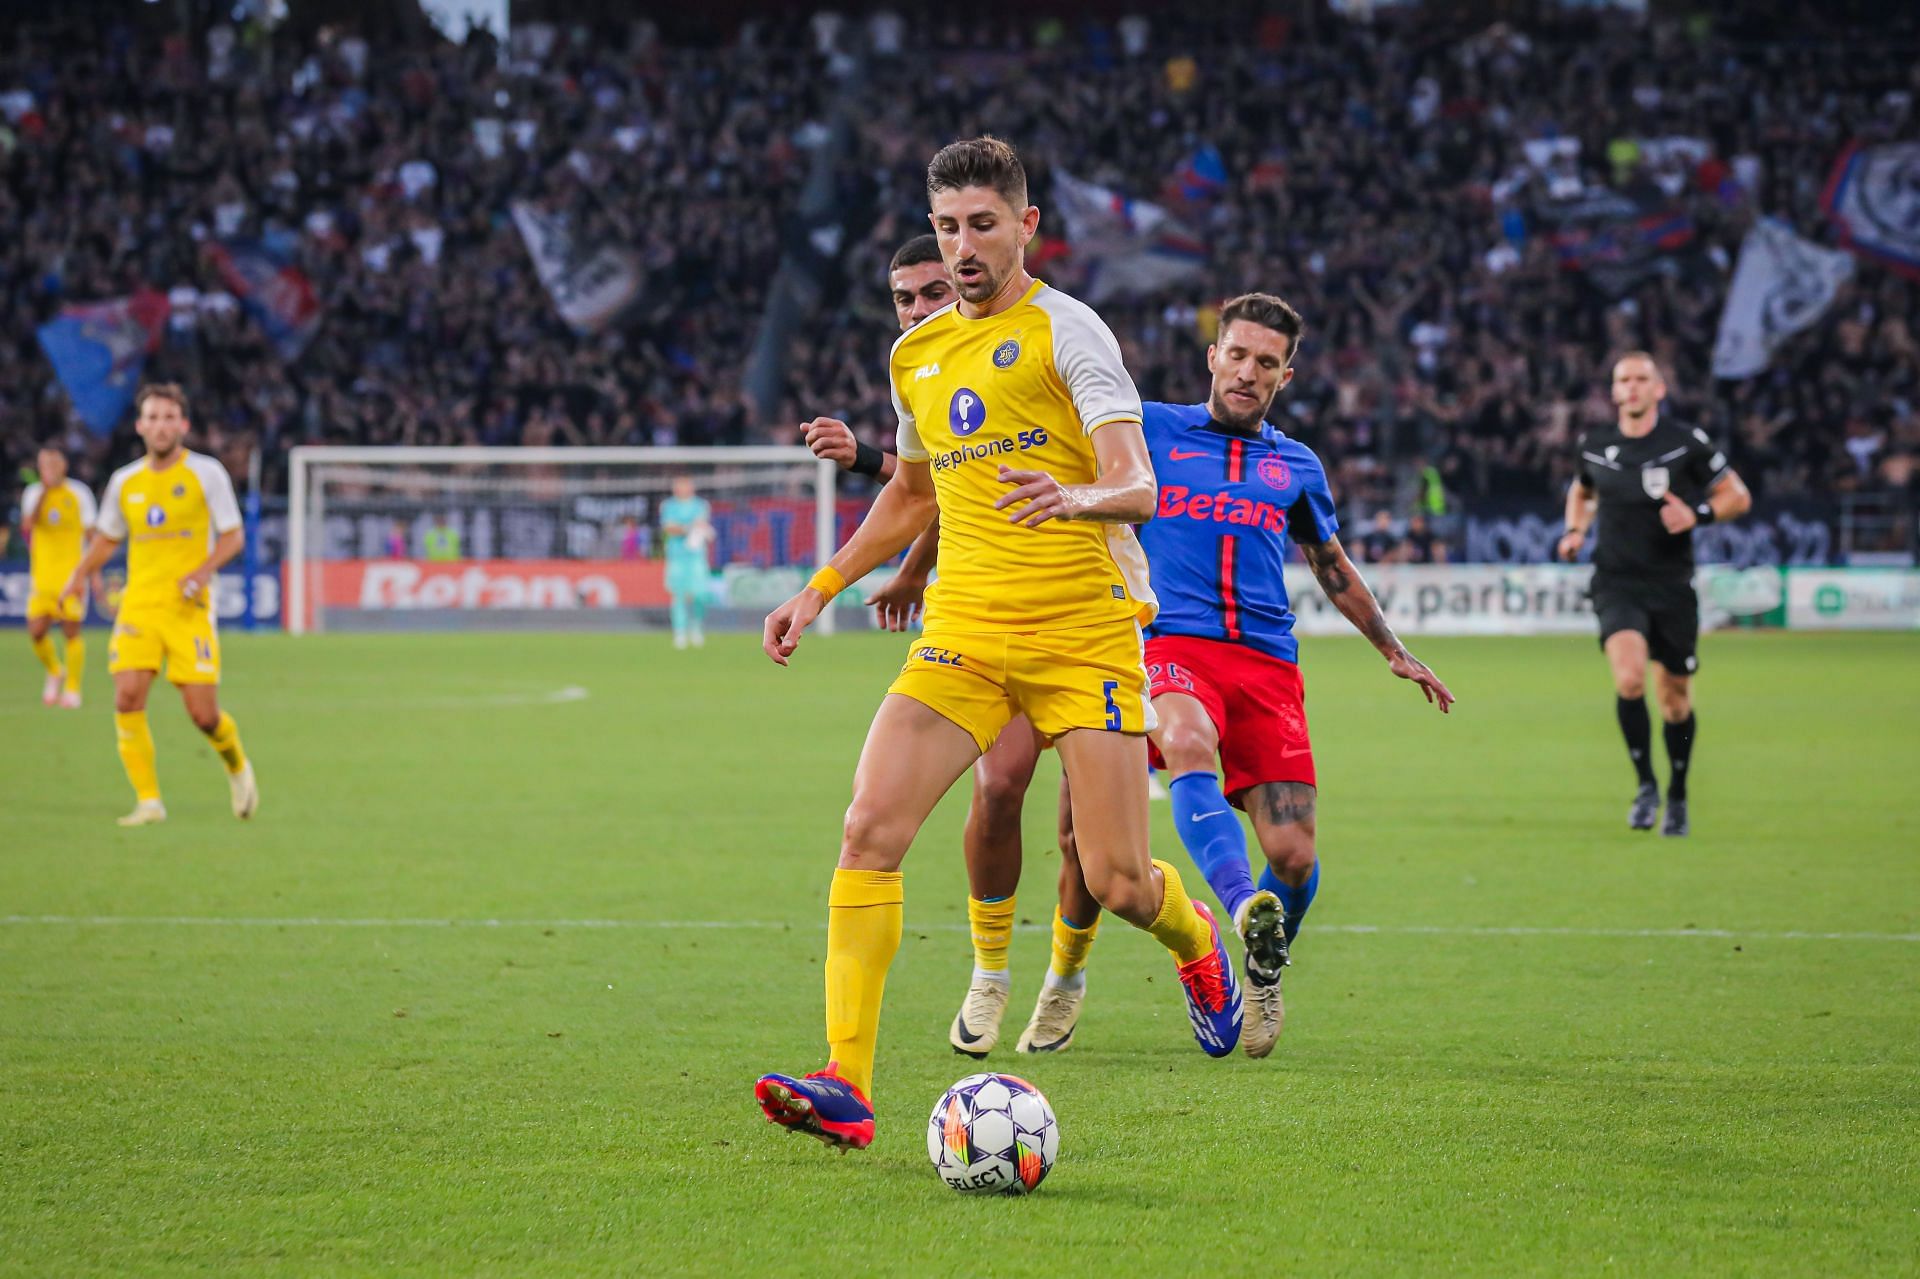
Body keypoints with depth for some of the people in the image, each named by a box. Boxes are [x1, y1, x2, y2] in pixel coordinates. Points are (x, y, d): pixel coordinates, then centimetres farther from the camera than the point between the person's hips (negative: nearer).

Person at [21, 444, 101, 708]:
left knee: (71, 631, -6)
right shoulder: (33, 493, 7)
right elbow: (28, 524, -11)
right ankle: (55, 672, 22)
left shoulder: (79, 493, 1)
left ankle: (72, 689, 5)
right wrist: (45, 491, -19)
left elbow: (92, 535, 5)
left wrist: (95, 574, 1)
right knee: (36, 631, -5)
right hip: (42, 575, 2)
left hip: (72, 574, -2)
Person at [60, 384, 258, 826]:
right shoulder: (124, 482, 9)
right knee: (127, 697, -16)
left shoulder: (206, 473, -1)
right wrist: (79, 575, 5)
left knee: (203, 714, -6)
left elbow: (234, 535, 1)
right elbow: (107, 538, 23)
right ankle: (148, 801, -7)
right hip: (138, 605, 3)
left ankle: (236, 765, 28)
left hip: (188, 608, -3)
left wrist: (204, 571, -18)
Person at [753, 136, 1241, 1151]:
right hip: (964, 634, 5)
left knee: (1117, 885, -5)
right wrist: (821, 590, 24)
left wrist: (1078, 498, -37)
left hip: (1084, 630, -5)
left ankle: (1198, 945, 33)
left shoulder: (1064, 329, -5)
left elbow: (1137, 487, -15)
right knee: (870, 831, -16)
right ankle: (845, 1085, -18)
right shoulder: (917, 355, 14)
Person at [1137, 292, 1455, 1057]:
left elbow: (1332, 568, 34)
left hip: (1268, 660, 3)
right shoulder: (1154, 429, 13)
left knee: (1293, 854, -8)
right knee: (1189, 747, -38)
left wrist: (1394, 652, 36)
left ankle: (1264, 975, 21)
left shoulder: (1296, 467, 22)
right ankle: (1244, 909, -58)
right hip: (1173, 644, -3)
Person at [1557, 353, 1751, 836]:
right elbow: (1581, 492, 25)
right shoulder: (1595, 447, 4)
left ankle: (1677, 797, 30)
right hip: (1617, 583, 0)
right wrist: (1575, 531, 7)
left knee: (1675, 699, 9)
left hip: (1672, 585, 0)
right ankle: (1645, 786, -10)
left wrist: (1697, 515, -16)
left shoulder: (1686, 444, -5)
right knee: (1629, 677, -24)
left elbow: (1737, 496, 2)